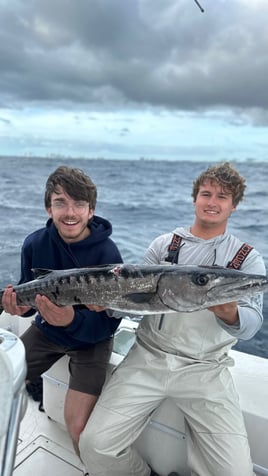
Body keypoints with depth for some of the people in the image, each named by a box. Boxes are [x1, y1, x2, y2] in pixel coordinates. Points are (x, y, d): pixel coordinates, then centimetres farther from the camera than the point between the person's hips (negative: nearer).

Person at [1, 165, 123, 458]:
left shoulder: (107, 254, -25)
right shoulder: (34, 244, -14)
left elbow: (108, 324, -22)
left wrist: (72, 319, -41)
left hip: (91, 338, -4)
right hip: (46, 330, 4)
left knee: (77, 425, -13)